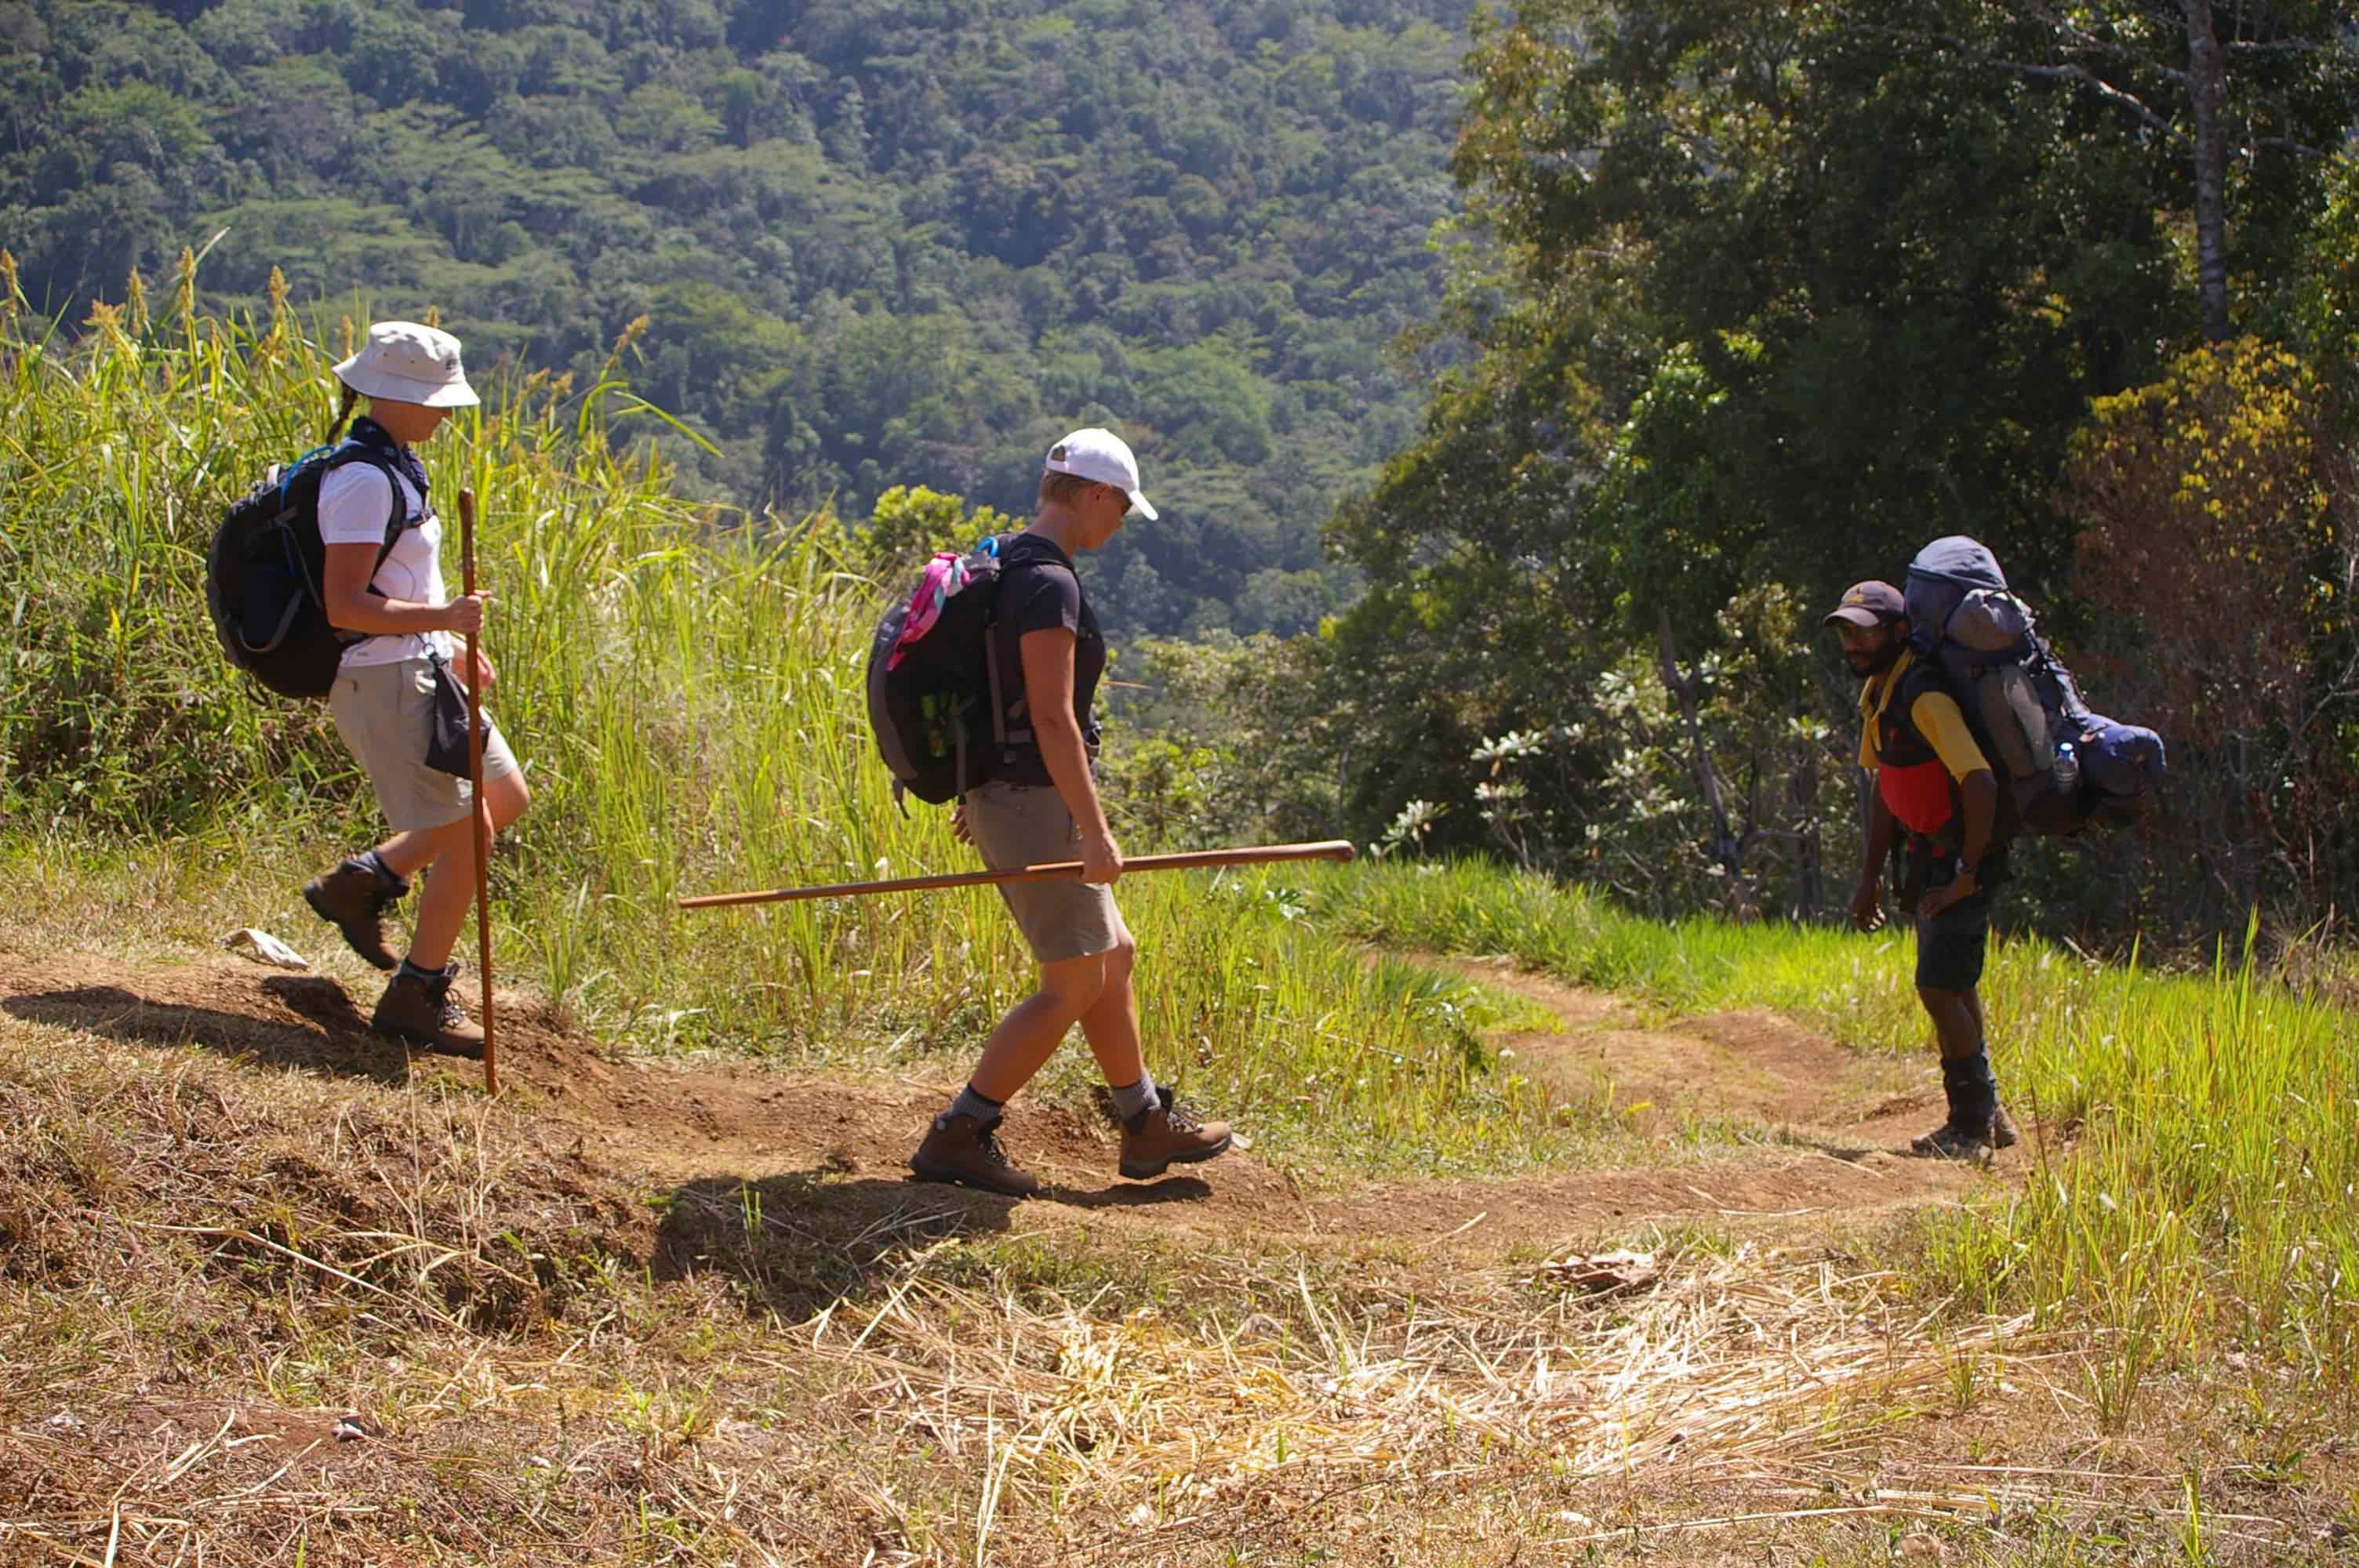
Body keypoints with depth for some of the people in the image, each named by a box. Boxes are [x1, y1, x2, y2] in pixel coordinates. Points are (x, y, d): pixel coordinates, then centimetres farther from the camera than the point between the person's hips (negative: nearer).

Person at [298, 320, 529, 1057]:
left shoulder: (392, 468, 12)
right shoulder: (364, 480, -19)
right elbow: (343, 605, -25)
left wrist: (455, 647, 25)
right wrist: (444, 618, -32)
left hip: (422, 669, 10)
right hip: (383, 680, -10)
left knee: (506, 798, 17)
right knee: (466, 839, -6)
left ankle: (360, 881, 23)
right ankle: (416, 999, 6)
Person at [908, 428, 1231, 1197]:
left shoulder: (1005, 567, 13)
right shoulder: (1049, 583, -19)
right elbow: (1052, 718, -24)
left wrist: (975, 795, 28)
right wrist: (1097, 833, -23)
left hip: (1000, 795, 10)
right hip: (1037, 806, -10)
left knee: (1113, 955, 17)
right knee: (1074, 984, -5)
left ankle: (1148, 1127, 26)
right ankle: (957, 1138, -5)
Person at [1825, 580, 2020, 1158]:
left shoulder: (1924, 698, -23)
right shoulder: (1877, 695, 8)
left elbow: (1980, 783, -31)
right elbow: (1885, 790, 17)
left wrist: (1967, 875, -27)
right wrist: (1871, 877, 16)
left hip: (1966, 857, -10)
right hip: (1930, 854, 10)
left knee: (1939, 987, -12)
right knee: (1953, 986, 16)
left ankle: (1972, 1126, -1)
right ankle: (1987, 1114, 27)